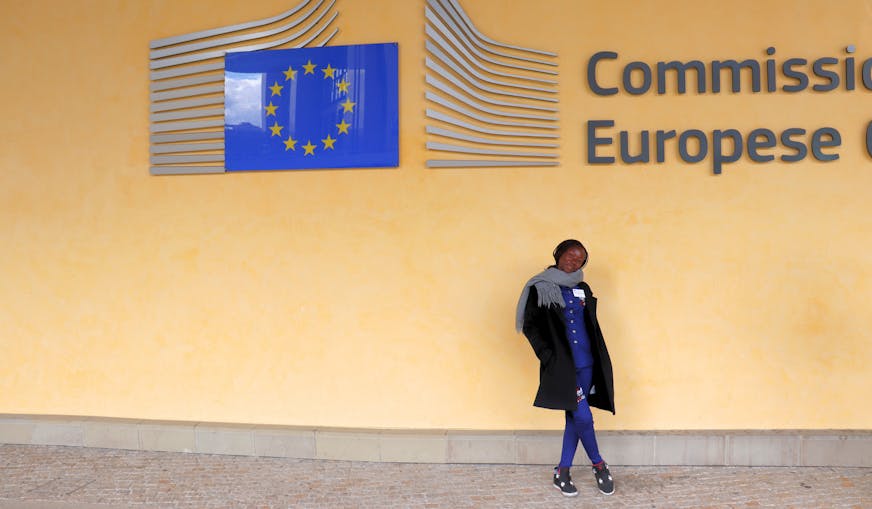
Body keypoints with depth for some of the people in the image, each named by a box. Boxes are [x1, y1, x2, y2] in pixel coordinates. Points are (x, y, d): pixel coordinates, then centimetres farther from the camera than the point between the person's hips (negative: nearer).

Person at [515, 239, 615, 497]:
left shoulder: (583, 289, 13)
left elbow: (592, 327, 18)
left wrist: (601, 362, 9)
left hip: (585, 364, 5)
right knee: (583, 417, -11)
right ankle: (598, 465, 13)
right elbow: (530, 326, -4)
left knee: (574, 417, 8)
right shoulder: (540, 289, -2)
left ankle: (562, 472, 19)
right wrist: (549, 357, -10)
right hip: (561, 366, -5)